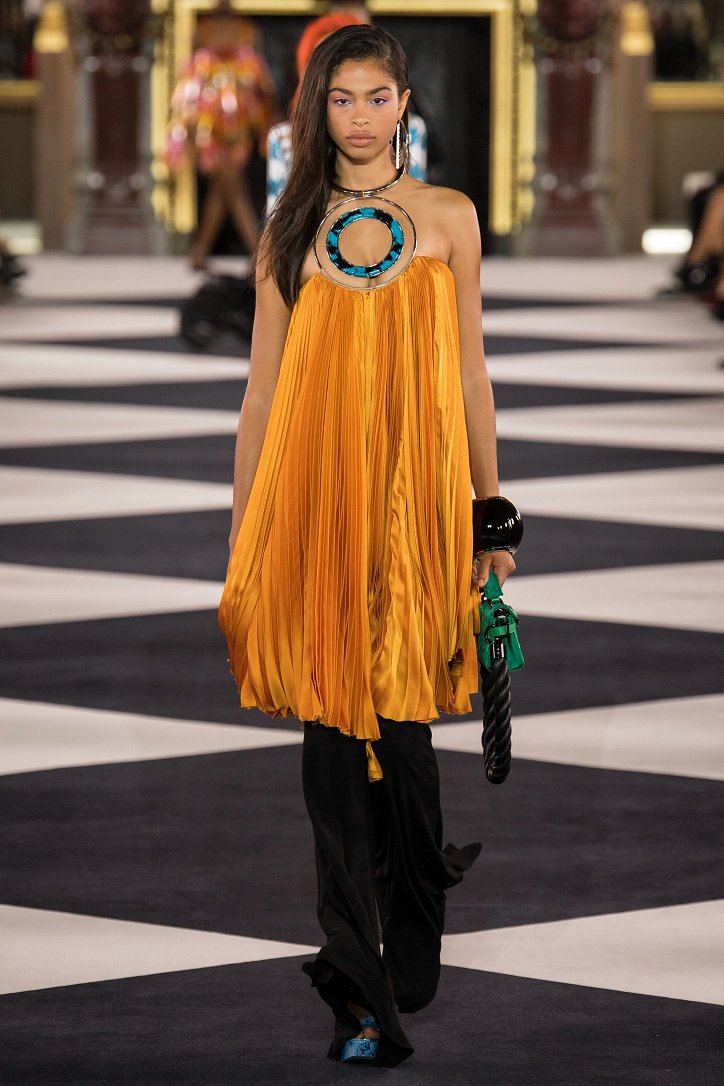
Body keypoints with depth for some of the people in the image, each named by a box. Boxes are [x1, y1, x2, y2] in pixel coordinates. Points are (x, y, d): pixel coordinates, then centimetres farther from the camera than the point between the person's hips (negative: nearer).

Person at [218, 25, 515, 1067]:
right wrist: (243, 534, 8)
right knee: (333, 726, -5)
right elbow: (262, 387, 10)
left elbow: (469, 372, 8)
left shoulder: (447, 218, 7)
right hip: (312, 491, 1)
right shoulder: (292, 230, 9)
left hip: (413, 493, -1)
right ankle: (364, 998, -6)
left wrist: (490, 506, 7)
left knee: (399, 716, 0)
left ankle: (391, 967, 21)